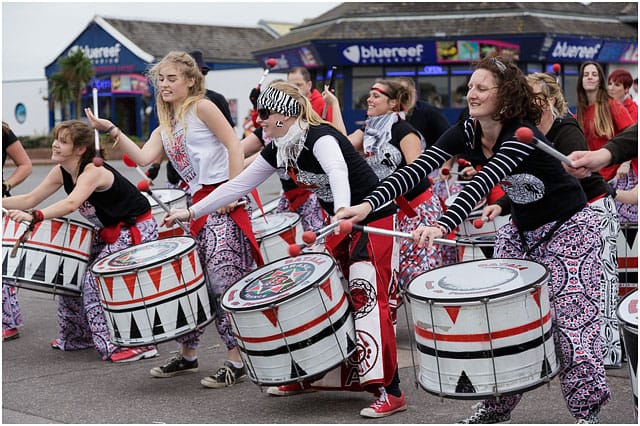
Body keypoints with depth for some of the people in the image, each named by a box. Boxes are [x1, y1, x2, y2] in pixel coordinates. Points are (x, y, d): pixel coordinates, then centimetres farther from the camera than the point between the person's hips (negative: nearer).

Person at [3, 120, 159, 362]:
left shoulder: (93, 171, -26)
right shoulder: (61, 172, 0)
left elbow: (71, 204, -43)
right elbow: (30, 199, 0)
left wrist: (34, 217, -54)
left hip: (137, 230, -9)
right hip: (110, 232, 9)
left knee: (97, 280, -18)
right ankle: (79, 335, 24)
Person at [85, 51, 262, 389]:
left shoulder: (201, 107, -3)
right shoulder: (164, 129, 18)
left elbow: (234, 145, -10)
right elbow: (143, 158, 1)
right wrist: (111, 130, -5)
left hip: (223, 200, -8)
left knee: (222, 280, -12)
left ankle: (236, 362, -7)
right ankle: (187, 355, 25)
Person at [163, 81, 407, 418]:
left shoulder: (320, 137, -22)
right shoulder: (278, 151, 4)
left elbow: (338, 172, -42)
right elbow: (239, 185, 8)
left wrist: (342, 211, -61)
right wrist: (191, 211, 7)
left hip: (373, 219, -9)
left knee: (365, 296, -16)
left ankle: (389, 391, -16)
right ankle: (308, 375, 21)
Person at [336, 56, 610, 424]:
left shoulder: (521, 134, -29)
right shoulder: (466, 133, -9)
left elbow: (484, 183, -44)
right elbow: (418, 168, -21)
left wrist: (443, 226, -58)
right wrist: (369, 204, -35)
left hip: (568, 227, -7)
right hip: (522, 227, 7)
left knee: (571, 320, -7)